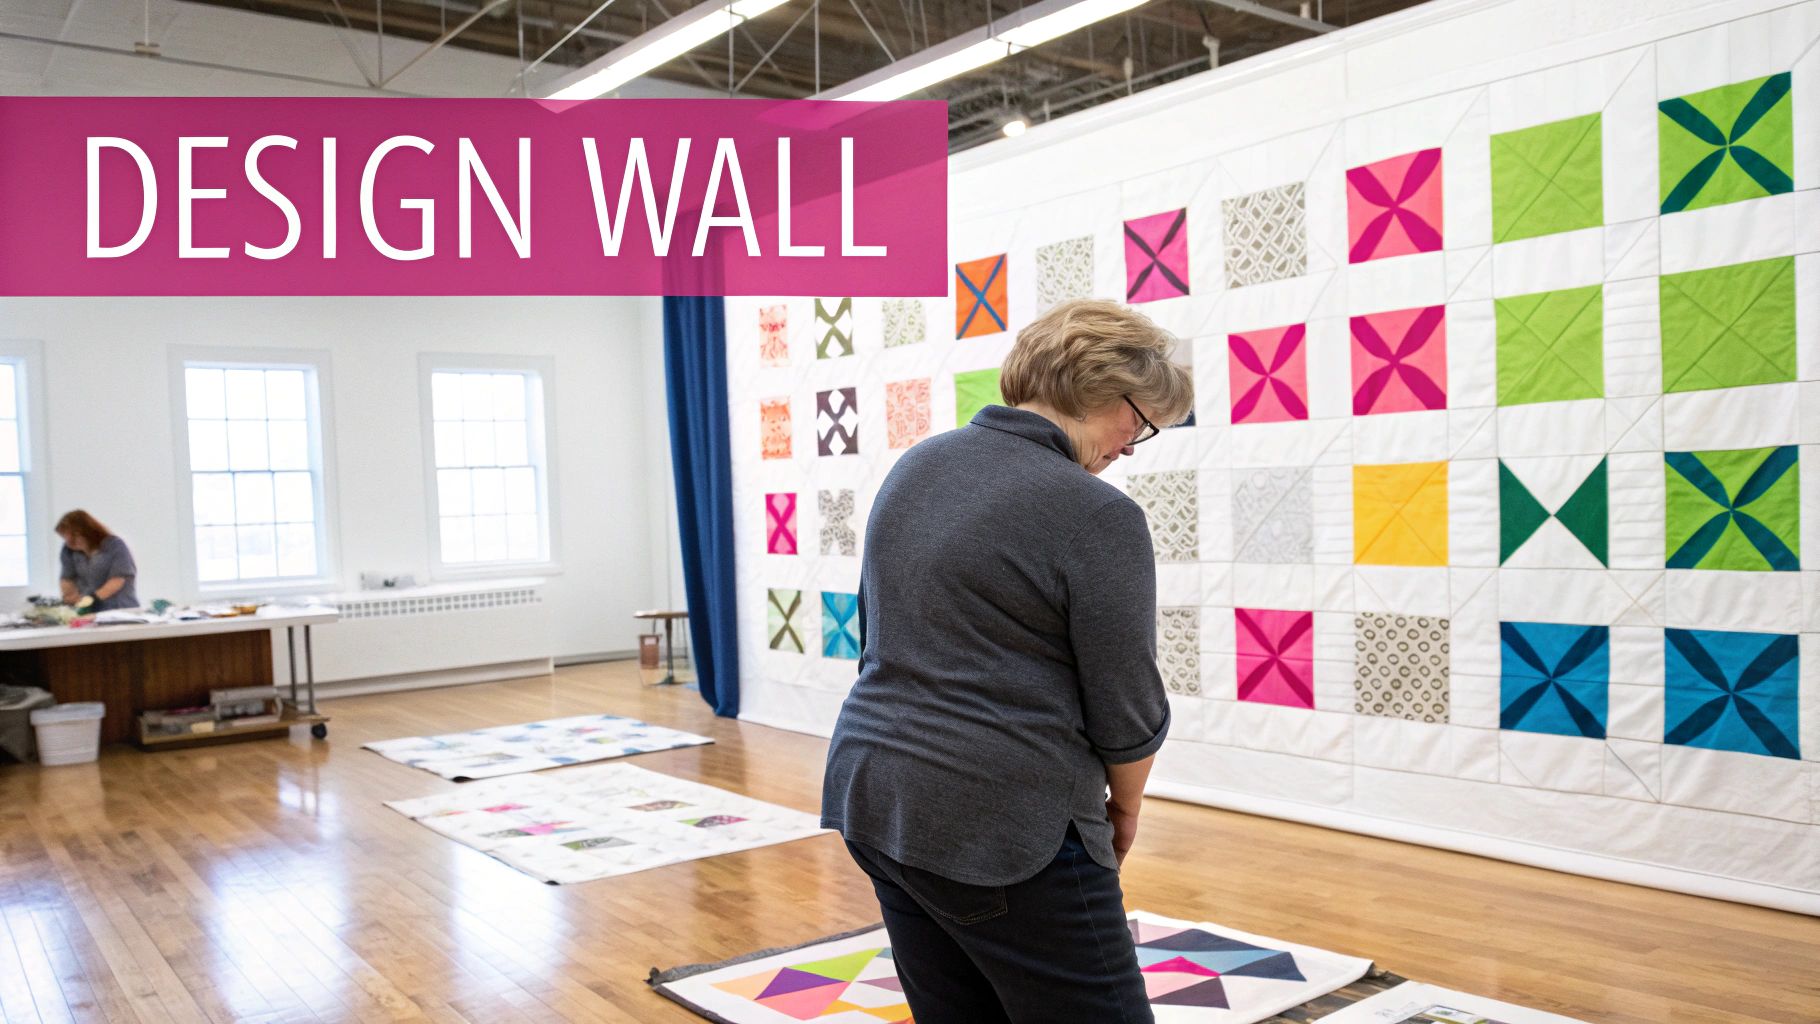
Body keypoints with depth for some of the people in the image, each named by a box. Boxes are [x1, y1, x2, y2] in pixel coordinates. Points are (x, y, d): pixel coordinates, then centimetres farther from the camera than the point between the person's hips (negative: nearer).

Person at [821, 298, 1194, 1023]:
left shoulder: (916, 466, 8)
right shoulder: (1096, 517, -15)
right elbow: (1126, 712, -9)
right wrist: (1124, 807, 9)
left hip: (872, 797, 8)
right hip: (1000, 825, -8)